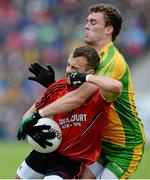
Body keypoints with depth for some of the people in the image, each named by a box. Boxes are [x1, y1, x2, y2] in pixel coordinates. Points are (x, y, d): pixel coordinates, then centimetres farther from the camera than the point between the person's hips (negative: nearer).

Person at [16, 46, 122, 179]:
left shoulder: (96, 94, -24)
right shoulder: (57, 88, -7)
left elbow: (116, 86, -49)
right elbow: (29, 115, 4)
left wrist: (86, 77, -37)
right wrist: (32, 131, -18)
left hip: (71, 162, -6)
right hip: (45, 151, 6)